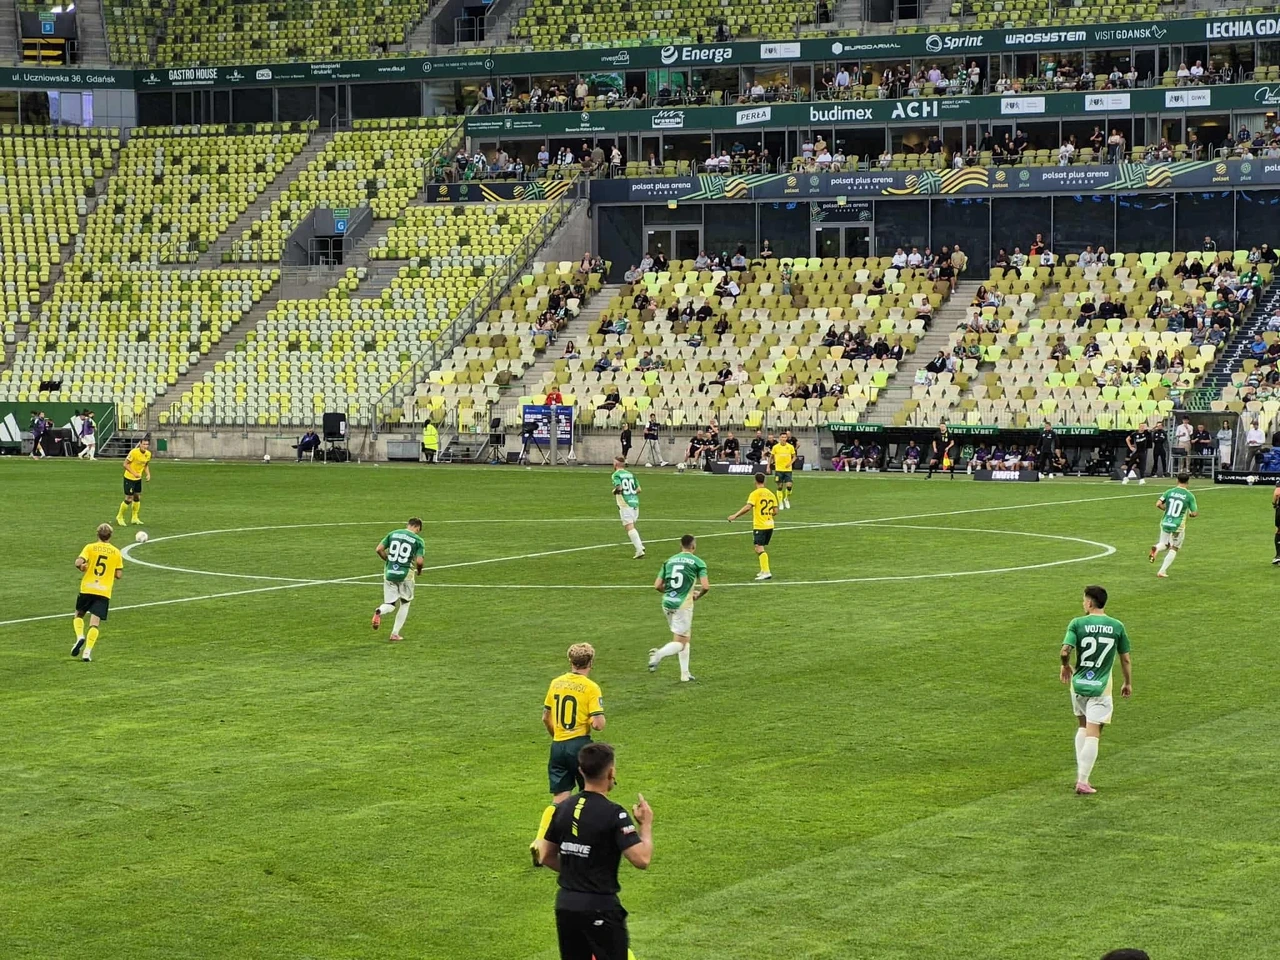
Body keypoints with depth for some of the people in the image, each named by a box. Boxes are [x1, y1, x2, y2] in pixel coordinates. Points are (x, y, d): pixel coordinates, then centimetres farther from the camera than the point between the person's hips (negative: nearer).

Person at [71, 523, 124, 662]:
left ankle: (80, 637, -6)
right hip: (104, 592, 0)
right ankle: (87, 652, -10)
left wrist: (82, 568, 9)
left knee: (79, 615, 20)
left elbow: (78, 563, -14)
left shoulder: (90, 547, 0)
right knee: (95, 623, 0)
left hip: (87, 589, 0)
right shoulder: (116, 553, 5)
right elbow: (119, 574, 3)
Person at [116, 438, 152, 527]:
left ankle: (135, 518, 26)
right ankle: (120, 517, 14)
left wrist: (148, 474, -2)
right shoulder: (134, 452, -23)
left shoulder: (148, 454, -2)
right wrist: (134, 473, -28)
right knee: (129, 499, -4)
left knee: (137, 497, 12)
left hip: (138, 479, 7)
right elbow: (125, 464, -19)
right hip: (129, 478, -7)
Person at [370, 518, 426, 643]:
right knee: (405, 604, 19)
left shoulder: (393, 534, 5)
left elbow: (378, 549, 0)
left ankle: (379, 612, -25)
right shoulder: (418, 540, -4)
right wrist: (419, 570, 9)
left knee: (390, 604, 11)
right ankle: (395, 634, 15)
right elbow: (419, 561, -13)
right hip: (405, 574, -2)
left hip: (389, 573, 2)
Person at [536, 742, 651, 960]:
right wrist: (646, 824, -5)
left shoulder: (563, 808, 5)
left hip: (565, 905, 7)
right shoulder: (613, 814, -15)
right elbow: (641, 860, -20)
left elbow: (546, 857, 13)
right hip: (600, 909, -7)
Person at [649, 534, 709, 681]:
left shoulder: (669, 561, 11)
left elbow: (657, 586, 8)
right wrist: (697, 596, 9)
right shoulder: (697, 562, -2)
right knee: (680, 643, -1)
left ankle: (685, 674, 20)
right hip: (683, 604, -6)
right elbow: (705, 586, -11)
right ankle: (659, 654, -30)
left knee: (686, 636, 22)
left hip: (667, 603, 6)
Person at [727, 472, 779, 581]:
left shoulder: (755, 494, -10)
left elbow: (748, 506, -22)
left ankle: (766, 572, -20)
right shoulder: (770, 494, 8)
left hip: (759, 526, -7)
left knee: (759, 548, -9)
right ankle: (764, 570, 27)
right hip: (769, 525, 7)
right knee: (764, 548, 20)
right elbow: (775, 511, 10)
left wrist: (735, 516, -19)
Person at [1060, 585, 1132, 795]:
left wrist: (1065, 666, 4)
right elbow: (1125, 659, 4)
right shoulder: (1117, 627, -1)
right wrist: (1128, 683, 18)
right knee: (1093, 734, -1)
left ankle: (1080, 775, 18)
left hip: (1078, 683, 1)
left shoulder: (1078, 624, -6)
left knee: (1082, 728, 21)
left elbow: (1065, 650, -17)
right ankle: (1083, 781, -6)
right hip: (1101, 686, -1)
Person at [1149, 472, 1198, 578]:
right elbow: (1194, 513, -6)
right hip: (1178, 526, -3)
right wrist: (1188, 513, 17)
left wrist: (1166, 509, 10)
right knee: (1173, 549, 12)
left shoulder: (1169, 492, 0)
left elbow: (1158, 504, -9)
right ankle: (1162, 571, 5)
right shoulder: (1190, 496, -6)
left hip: (1165, 523, 3)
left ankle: (1156, 548, -12)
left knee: (1165, 544, 23)